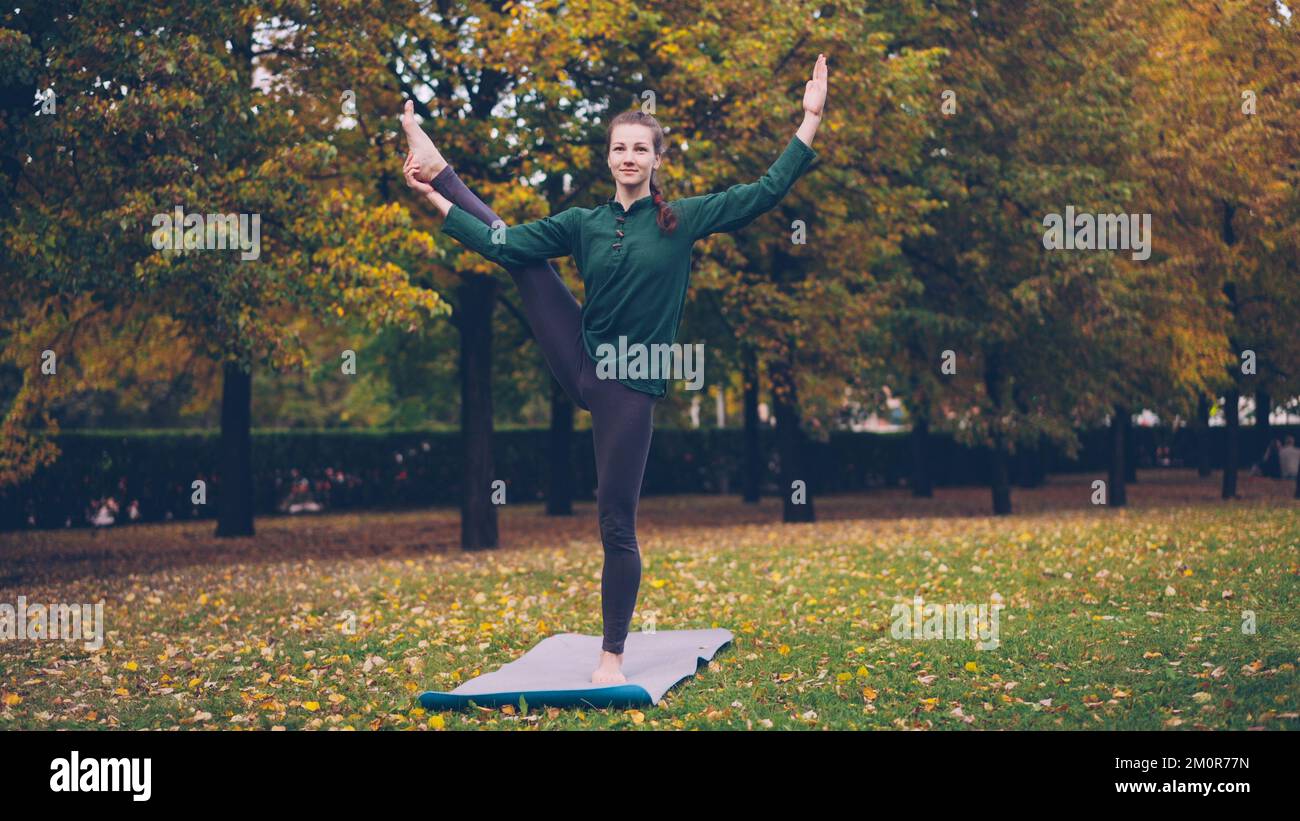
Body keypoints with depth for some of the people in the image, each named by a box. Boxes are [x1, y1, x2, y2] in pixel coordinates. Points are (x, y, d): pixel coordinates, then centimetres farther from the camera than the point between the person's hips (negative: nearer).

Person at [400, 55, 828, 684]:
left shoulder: (684, 219, -1)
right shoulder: (583, 224, 6)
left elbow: (768, 191, -4)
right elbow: (500, 244, 2)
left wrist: (810, 118, -10)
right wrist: (435, 199, -2)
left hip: (630, 384, -3)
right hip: (579, 364, 3)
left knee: (616, 522, -1)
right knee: (519, 254, -1)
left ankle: (613, 655, 9)